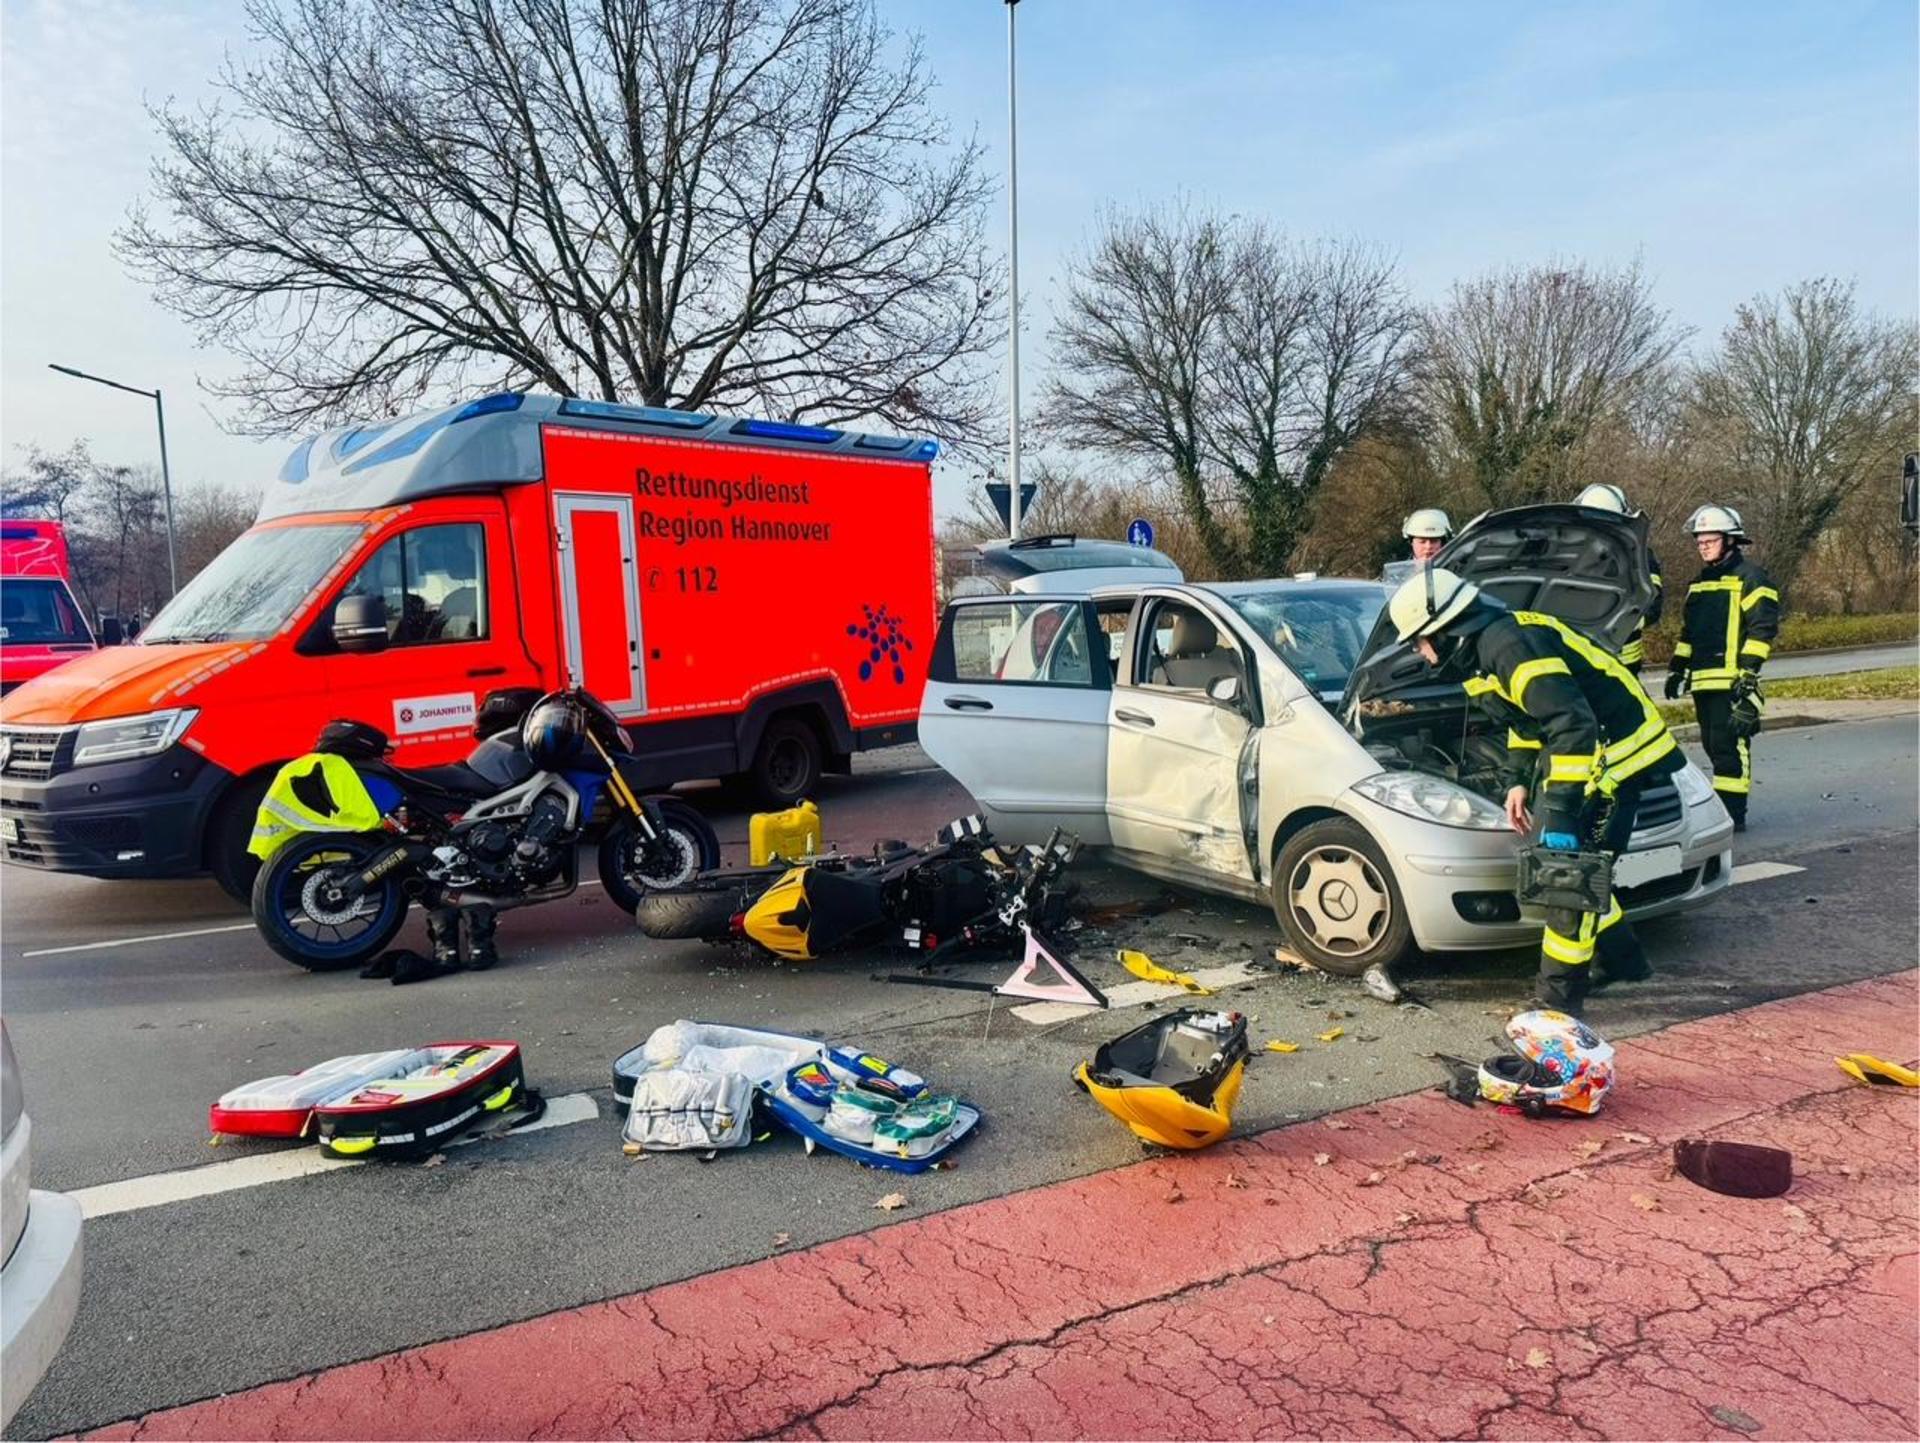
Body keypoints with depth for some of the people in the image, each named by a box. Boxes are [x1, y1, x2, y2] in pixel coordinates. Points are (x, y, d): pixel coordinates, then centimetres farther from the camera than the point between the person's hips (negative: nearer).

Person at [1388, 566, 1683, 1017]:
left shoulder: (1511, 645, -26)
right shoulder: (1489, 644, 8)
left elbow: (1573, 724, -33)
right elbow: (1528, 717, 22)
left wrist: (1559, 807, -33)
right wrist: (1519, 782, 15)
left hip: (1616, 751, -11)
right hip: (1589, 748, 11)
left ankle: (1560, 994, -3)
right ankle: (1623, 960, 31)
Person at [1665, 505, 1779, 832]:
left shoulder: (1749, 578, -3)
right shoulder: (1699, 582, 22)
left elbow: (1762, 628, -10)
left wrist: (1749, 671, -17)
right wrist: (1677, 668, 22)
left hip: (1731, 679, -8)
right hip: (1703, 679, 8)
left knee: (1728, 744, -9)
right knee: (1712, 744, 11)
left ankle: (1733, 813, -6)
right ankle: (1721, 805, 20)